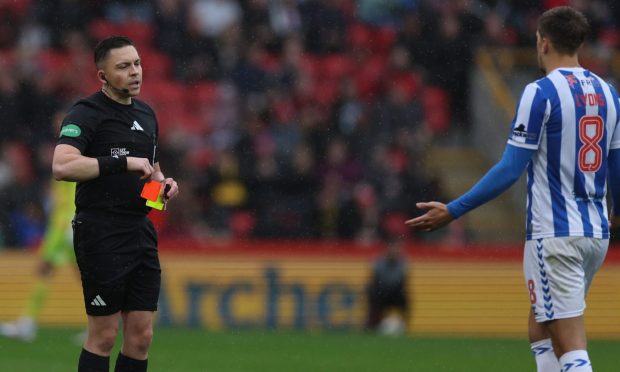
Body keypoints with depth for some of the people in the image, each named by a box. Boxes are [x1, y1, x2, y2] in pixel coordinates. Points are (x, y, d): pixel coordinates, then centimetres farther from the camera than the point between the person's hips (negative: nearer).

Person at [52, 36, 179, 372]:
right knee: (104, 336, -4)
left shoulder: (146, 114, 16)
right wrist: (124, 162, -24)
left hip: (141, 232, 7)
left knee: (141, 336, 5)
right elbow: (62, 166, -26)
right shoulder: (86, 113, -10)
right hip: (102, 235, -7)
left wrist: (162, 182, 7)